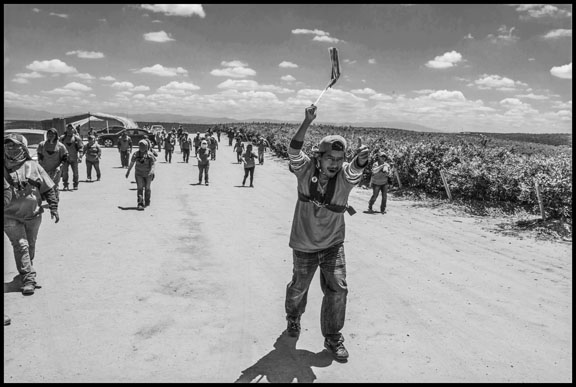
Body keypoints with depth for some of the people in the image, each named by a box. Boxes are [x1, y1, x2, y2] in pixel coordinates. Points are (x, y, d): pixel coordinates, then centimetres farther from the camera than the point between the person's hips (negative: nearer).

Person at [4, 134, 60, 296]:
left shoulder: (32, 166, -2)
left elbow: (49, 188, 2)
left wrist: (53, 208, -1)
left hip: (33, 215, 1)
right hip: (10, 216, -1)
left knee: (30, 246, 16)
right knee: (21, 246, -9)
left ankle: (25, 271, 39)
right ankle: (29, 279, -5)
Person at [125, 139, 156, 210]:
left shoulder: (150, 154, -9)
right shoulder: (136, 154, -2)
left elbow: (153, 164, -12)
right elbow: (131, 163, 7)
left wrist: (152, 171, -29)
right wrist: (128, 172, 13)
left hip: (148, 174, -1)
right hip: (139, 174, 1)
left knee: (147, 188, 11)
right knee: (140, 188, -11)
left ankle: (147, 202, 31)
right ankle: (140, 204, -14)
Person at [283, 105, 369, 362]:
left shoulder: (345, 176, -16)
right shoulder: (305, 169, -16)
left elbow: (356, 167, -37)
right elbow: (294, 150, -32)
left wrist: (362, 158, -60)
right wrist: (308, 121, -44)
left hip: (333, 244, 0)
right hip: (304, 244, 0)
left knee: (337, 288, -7)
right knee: (299, 287, 17)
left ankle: (332, 336, 15)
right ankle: (293, 317, 49)